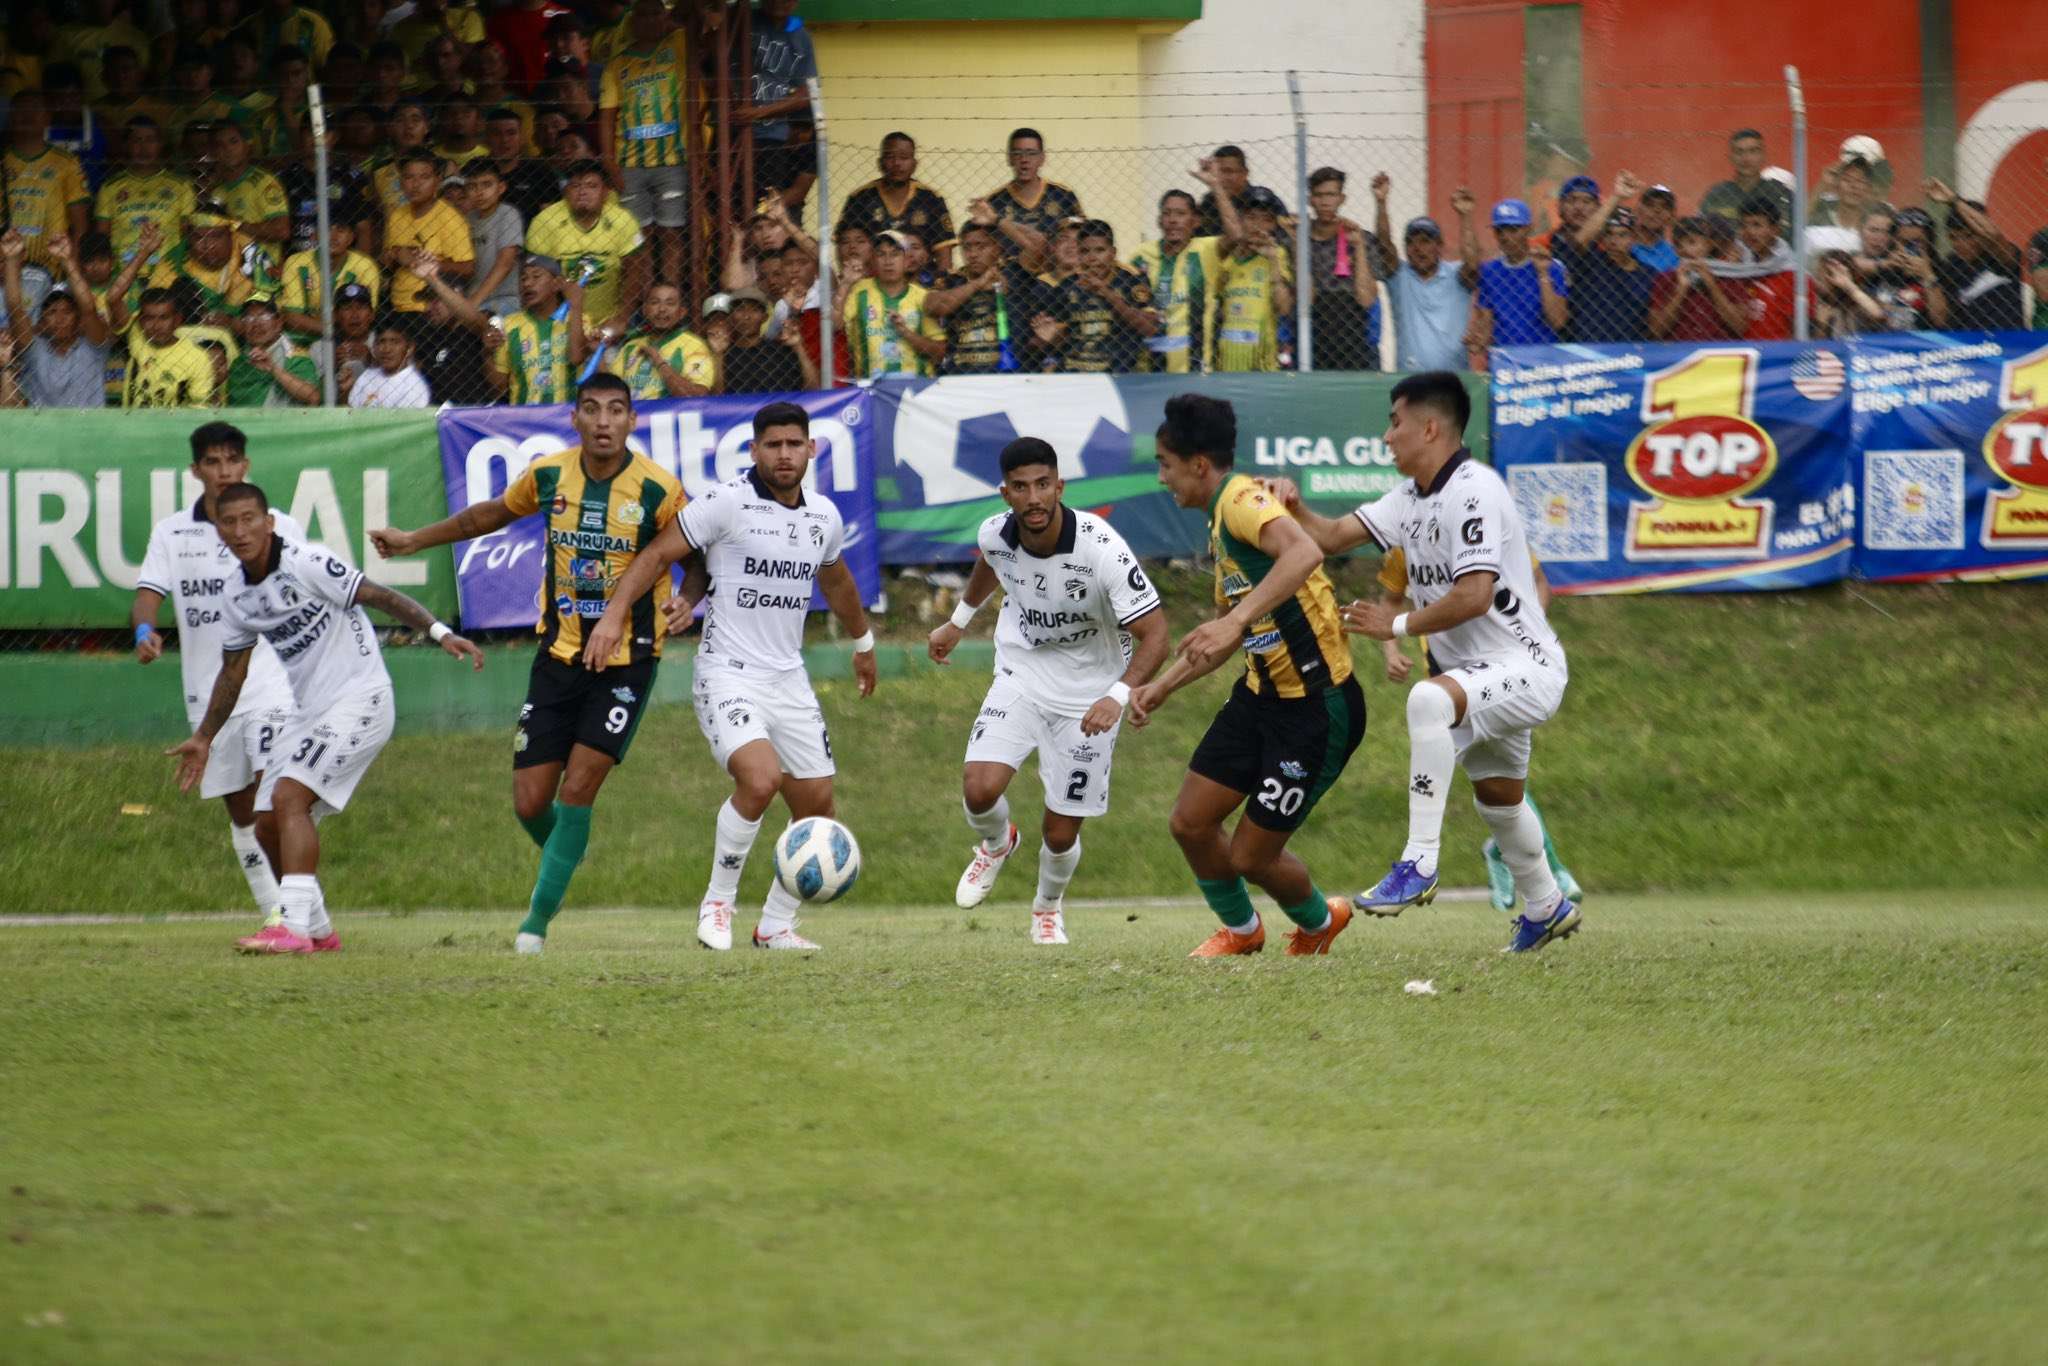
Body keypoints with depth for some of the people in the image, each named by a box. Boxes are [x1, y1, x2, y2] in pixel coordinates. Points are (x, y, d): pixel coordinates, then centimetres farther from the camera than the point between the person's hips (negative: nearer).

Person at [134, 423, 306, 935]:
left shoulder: (280, 527, 2)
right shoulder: (170, 533, 6)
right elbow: (146, 596, -1)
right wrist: (144, 630, -23)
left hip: (272, 685, -3)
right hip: (208, 694, 4)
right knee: (241, 813, 9)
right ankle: (274, 914, 19)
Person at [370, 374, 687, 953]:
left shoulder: (658, 489, -13)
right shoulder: (549, 475, -2)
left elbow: (697, 559, -2)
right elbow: (492, 514, 18)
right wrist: (416, 541, 24)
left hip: (627, 661, -3)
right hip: (558, 654, 3)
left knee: (577, 789, -13)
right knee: (529, 802, 0)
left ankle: (539, 917, 0)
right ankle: (563, 858, 34)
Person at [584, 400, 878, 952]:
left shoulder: (824, 517, 9)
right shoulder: (727, 503, -11)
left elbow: (835, 580, 29)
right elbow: (658, 555, -9)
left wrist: (862, 641, 42)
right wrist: (614, 614, -21)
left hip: (789, 679, 7)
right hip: (728, 674, -7)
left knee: (817, 804, 5)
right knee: (760, 778, -28)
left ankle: (777, 926, 22)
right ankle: (717, 903, -8)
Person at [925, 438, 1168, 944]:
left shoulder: (1102, 550, -29)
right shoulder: (994, 535, -14)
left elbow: (1154, 635, -26)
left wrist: (1119, 695, -42)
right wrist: (958, 622, 27)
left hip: (1088, 695, -3)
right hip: (1021, 675, 3)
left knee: (1060, 834, 2)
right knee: (979, 789, -20)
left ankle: (1048, 906, 38)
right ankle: (995, 844, 18)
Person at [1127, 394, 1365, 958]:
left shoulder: (1242, 500, -19)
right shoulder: (1220, 519, 12)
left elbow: (1303, 552, -42)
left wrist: (1236, 620, -49)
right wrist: (1163, 685, 24)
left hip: (1317, 709, -9)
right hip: (1260, 695, 9)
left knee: (1250, 856, -1)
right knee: (1190, 823, 7)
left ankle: (1318, 920, 31)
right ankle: (1240, 930, 33)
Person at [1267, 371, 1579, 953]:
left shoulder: (1473, 491, -20)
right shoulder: (1412, 498, 9)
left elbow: (1473, 597, -28)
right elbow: (1334, 535, 10)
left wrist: (1398, 625, -17)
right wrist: (1293, 507, -10)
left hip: (1525, 667, -11)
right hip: (1479, 675, 11)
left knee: (1429, 699, -37)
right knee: (1497, 799, 25)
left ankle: (1419, 865, -37)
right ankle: (1546, 908, 49)